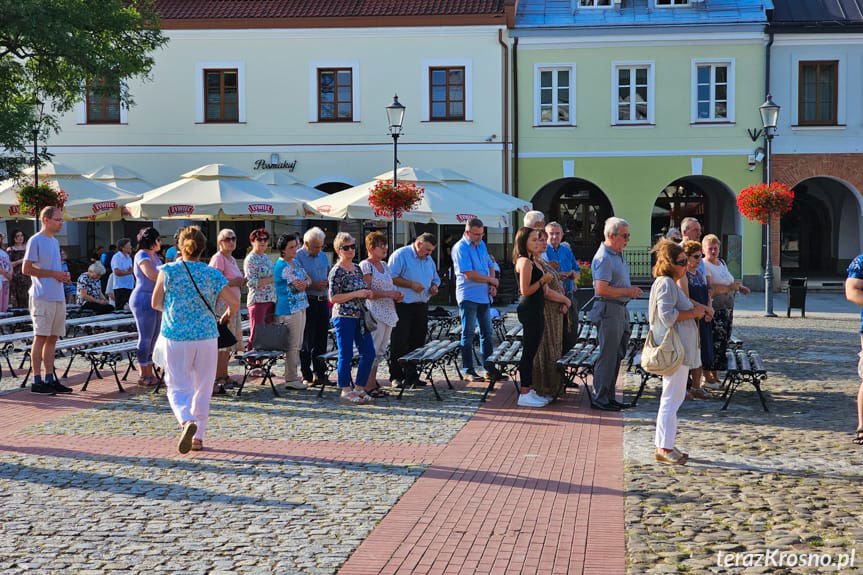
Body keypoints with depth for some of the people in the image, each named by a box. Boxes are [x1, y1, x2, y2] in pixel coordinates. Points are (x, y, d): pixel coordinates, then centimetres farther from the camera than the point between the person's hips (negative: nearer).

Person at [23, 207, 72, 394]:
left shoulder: (55, 241, 18)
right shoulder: (35, 241, -7)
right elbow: (26, 269, -11)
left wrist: (63, 275, 4)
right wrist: (53, 274, -15)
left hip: (58, 297, 8)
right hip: (42, 297, -8)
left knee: (52, 338, 9)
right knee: (41, 337, -5)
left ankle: (50, 379, 13)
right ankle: (37, 381, -1)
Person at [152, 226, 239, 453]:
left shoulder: (168, 271, -2)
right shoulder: (212, 274, -1)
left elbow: (156, 304, 5)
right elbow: (234, 302, -7)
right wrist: (227, 316, 14)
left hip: (174, 336, -1)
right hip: (205, 337, 1)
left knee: (178, 388, 4)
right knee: (203, 389, 14)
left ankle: (187, 421, -24)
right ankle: (198, 437, 18)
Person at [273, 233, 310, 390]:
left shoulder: (295, 262, 15)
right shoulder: (282, 266, -16)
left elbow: (308, 279, 12)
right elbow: (299, 285, -18)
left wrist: (304, 283, -8)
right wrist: (304, 284, 3)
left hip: (299, 307, 10)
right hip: (289, 310, -10)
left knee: (297, 345, 14)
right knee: (292, 345, -5)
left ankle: (292, 376, 22)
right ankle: (291, 379, 1)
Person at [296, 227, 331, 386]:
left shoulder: (323, 255, 14)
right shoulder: (298, 257, -8)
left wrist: (328, 283, 0)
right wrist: (313, 286, -18)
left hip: (322, 301, 6)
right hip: (307, 301, -6)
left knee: (321, 338, 9)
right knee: (307, 339, -1)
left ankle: (320, 373, 17)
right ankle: (307, 376, 6)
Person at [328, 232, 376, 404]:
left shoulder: (357, 268, 14)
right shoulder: (337, 271, -10)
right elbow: (334, 298, -15)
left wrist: (367, 293, 5)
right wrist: (356, 294, -18)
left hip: (360, 316, 8)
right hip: (344, 317, -8)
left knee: (369, 353, 7)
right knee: (346, 354, 0)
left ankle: (359, 388, 18)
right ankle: (346, 391, 10)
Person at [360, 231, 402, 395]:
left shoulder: (384, 265, 17)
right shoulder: (365, 265, -9)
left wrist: (397, 295, 6)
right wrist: (388, 294, -20)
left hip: (388, 313, 9)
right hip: (374, 313, -9)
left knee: (380, 350, 12)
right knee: (372, 349, -8)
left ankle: (373, 383, 19)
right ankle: (368, 386, -3)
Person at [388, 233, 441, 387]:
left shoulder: (429, 260, 17)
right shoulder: (400, 255, -7)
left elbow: (435, 279, 25)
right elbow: (391, 277, -13)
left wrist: (434, 287, 3)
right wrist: (411, 284, -19)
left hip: (421, 306, 7)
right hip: (402, 306, -7)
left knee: (417, 342, 8)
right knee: (399, 344, -4)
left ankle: (411, 376, 16)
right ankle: (396, 376, 3)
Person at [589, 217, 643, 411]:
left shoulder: (618, 255, 17)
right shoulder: (604, 258, -16)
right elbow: (601, 289, -24)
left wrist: (631, 290, 10)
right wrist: (627, 291, -16)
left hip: (620, 309, 10)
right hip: (609, 310, -10)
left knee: (617, 355, 14)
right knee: (608, 356, -5)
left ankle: (608, 396, 23)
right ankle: (599, 398, 3)